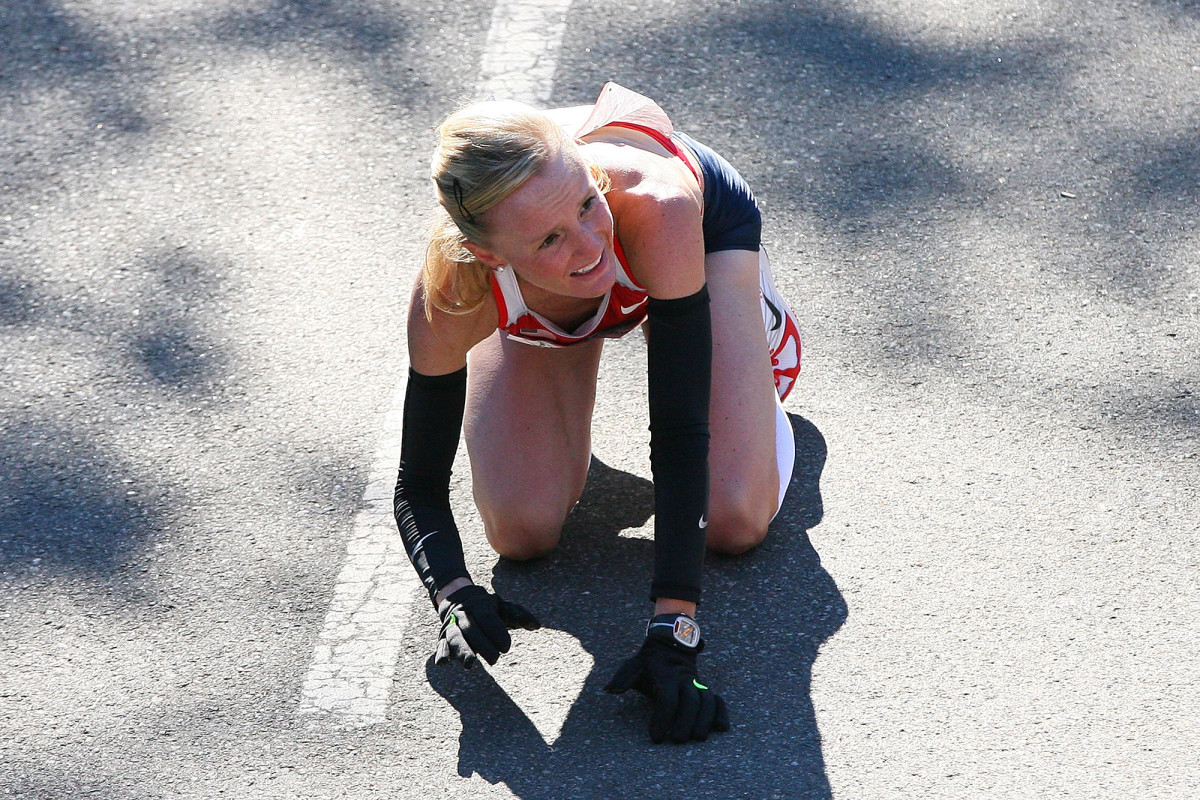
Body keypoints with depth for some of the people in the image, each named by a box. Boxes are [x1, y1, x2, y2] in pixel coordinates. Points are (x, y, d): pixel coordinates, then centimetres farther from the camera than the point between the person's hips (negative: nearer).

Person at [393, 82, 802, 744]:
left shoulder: (656, 205, -47)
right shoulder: (452, 295, -41)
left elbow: (681, 436, -42)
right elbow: (419, 485, -27)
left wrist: (673, 632, -47)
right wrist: (454, 596, -47)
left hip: (708, 233, -1)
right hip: (538, 309, 1)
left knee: (735, 523, -12)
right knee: (523, 533, -9)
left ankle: (757, 373, 21)